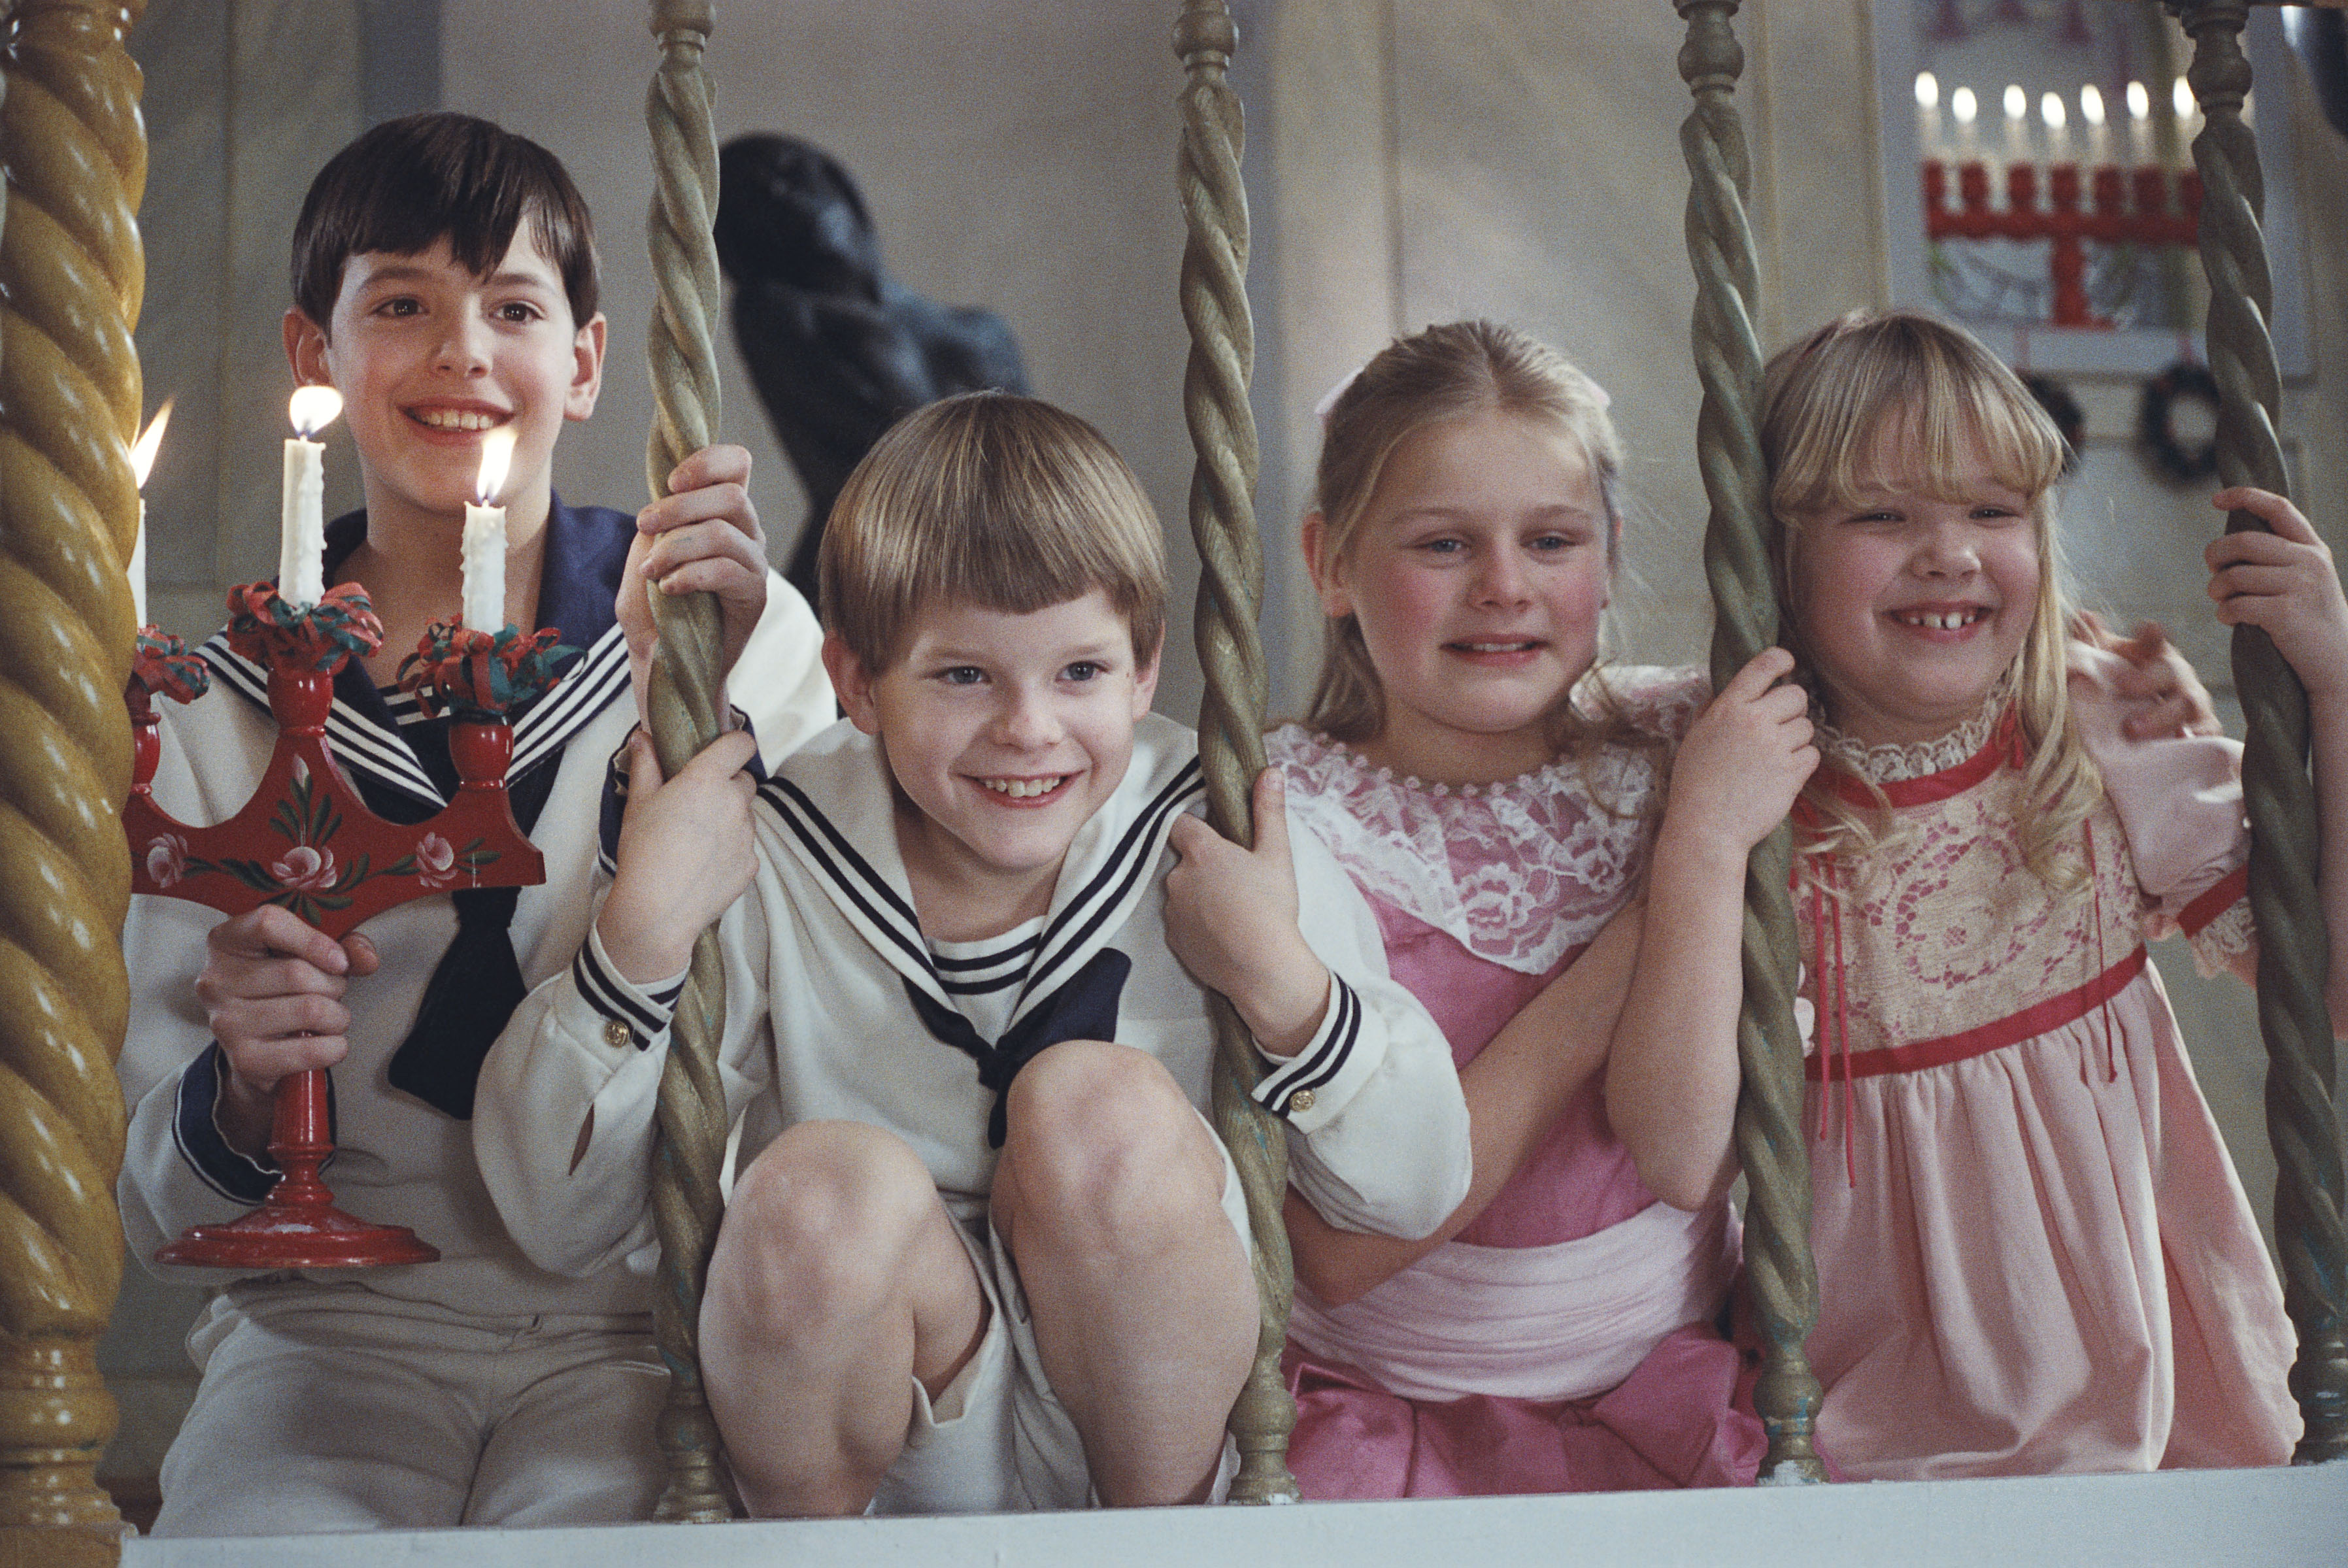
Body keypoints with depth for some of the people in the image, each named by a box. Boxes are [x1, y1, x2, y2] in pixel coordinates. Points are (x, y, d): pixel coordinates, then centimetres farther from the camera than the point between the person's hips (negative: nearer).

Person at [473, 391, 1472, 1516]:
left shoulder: (1214, 847, -7)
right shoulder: (771, 865, -9)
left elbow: (1419, 1192, -1)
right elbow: (561, 1225, -9)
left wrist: (1276, 976, -18)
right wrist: (640, 934, -22)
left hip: (1156, 1419, 0)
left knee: (1104, 1107, -26)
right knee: (826, 1184, -30)